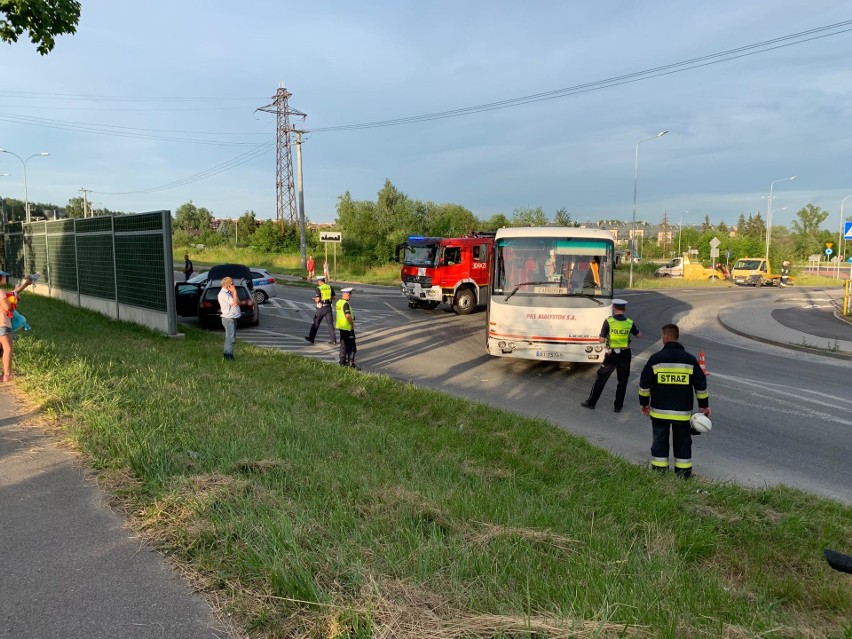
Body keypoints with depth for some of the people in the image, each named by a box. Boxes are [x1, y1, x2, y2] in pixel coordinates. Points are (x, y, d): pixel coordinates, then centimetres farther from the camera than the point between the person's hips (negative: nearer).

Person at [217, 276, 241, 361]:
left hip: (233, 318, 10)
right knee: (231, 338, -10)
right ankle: (228, 356, -7)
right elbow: (235, 303, -22)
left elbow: (238, 302, 11)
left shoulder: (229, 293, 14)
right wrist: (234, 292, -12)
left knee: (229, 338, 16)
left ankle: (228, 355, 23)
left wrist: (234, 293, 1)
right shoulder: (223, 294, -16)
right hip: (229, 319, -10)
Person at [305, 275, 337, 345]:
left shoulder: (318, 288, -10)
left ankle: (311, 338, 19)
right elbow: (333, 297, 9)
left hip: (321, 308, -4)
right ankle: (333, 339, -2)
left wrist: (314, 300, 4)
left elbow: (317, 299, -18)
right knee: (330, 323, 4)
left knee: (316, 323, 9)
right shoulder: (330, 287, 5)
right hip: (328, 307, 4)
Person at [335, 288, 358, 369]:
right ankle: (351, 363, -1)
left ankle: (343, 362, 22)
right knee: (351, 347, -2)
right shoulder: (346, 304, -20)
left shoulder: (338, 302, 9)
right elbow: (348, 315, -30)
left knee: (343, 345, 16)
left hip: (342, 327, 9)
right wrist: (352, 324, -16)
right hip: (348, 328, -9)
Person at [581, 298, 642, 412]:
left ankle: (591, 402, 18)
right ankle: (618, 406, 18)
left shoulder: (608, 321, -14)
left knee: (601, 378, 11)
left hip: (612, 355, -2)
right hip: (625, 355, 2)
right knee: (622, 380, 15)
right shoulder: (629, 322, -5)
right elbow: (639, 335, 12)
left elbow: (601, 340, -12)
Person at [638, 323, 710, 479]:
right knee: (682, 440, 12)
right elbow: (701, 384, 1)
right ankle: (684, 471, 15)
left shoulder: (656, 358, -6)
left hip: (660, 410, -1)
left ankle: (659, 469, 12)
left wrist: (644, 402, 11)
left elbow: (644, 383, -2)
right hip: (682, 411, 1)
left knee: (660, 440, 9)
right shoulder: (690, 359, -2)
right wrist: (704, 405, 10)